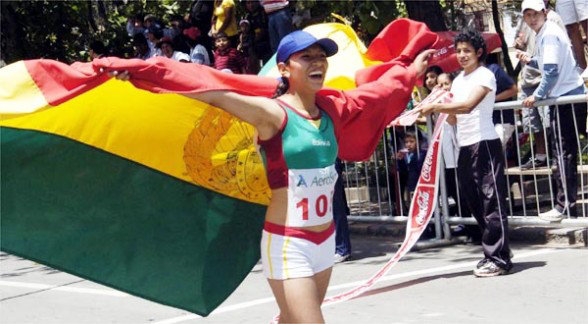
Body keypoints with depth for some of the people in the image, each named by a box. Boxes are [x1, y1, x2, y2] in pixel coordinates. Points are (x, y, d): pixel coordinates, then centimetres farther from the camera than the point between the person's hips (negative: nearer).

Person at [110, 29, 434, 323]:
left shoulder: (331, 108, 8)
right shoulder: (272, 112, -13)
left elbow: (374, 91, 26)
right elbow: (213, 93, -22)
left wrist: (412, 71, 39)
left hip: (325, 241, 7)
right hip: (287, 245, -7)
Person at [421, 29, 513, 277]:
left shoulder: (485, 76, -6)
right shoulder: (458, 80, 18)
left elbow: (468, 105, -22)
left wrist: (436, 107, -24)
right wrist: (442, 108, -2)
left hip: (484, 144, -8)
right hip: (464, 146, 8)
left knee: (491, 201, -8)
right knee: (475, 202, 9)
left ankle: (498, 259, -8)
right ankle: (491, 253, 18)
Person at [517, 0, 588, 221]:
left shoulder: (549, 35, -13)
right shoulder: (544, 34, 17)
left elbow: (552, 71, -20)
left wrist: (537, 95, -13)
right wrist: (531, 61, 17)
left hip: (566, 98, -10)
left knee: (563, 154, -6)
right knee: (567, 153, 11)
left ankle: (565, 206, -4)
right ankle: (569, 202, 14)